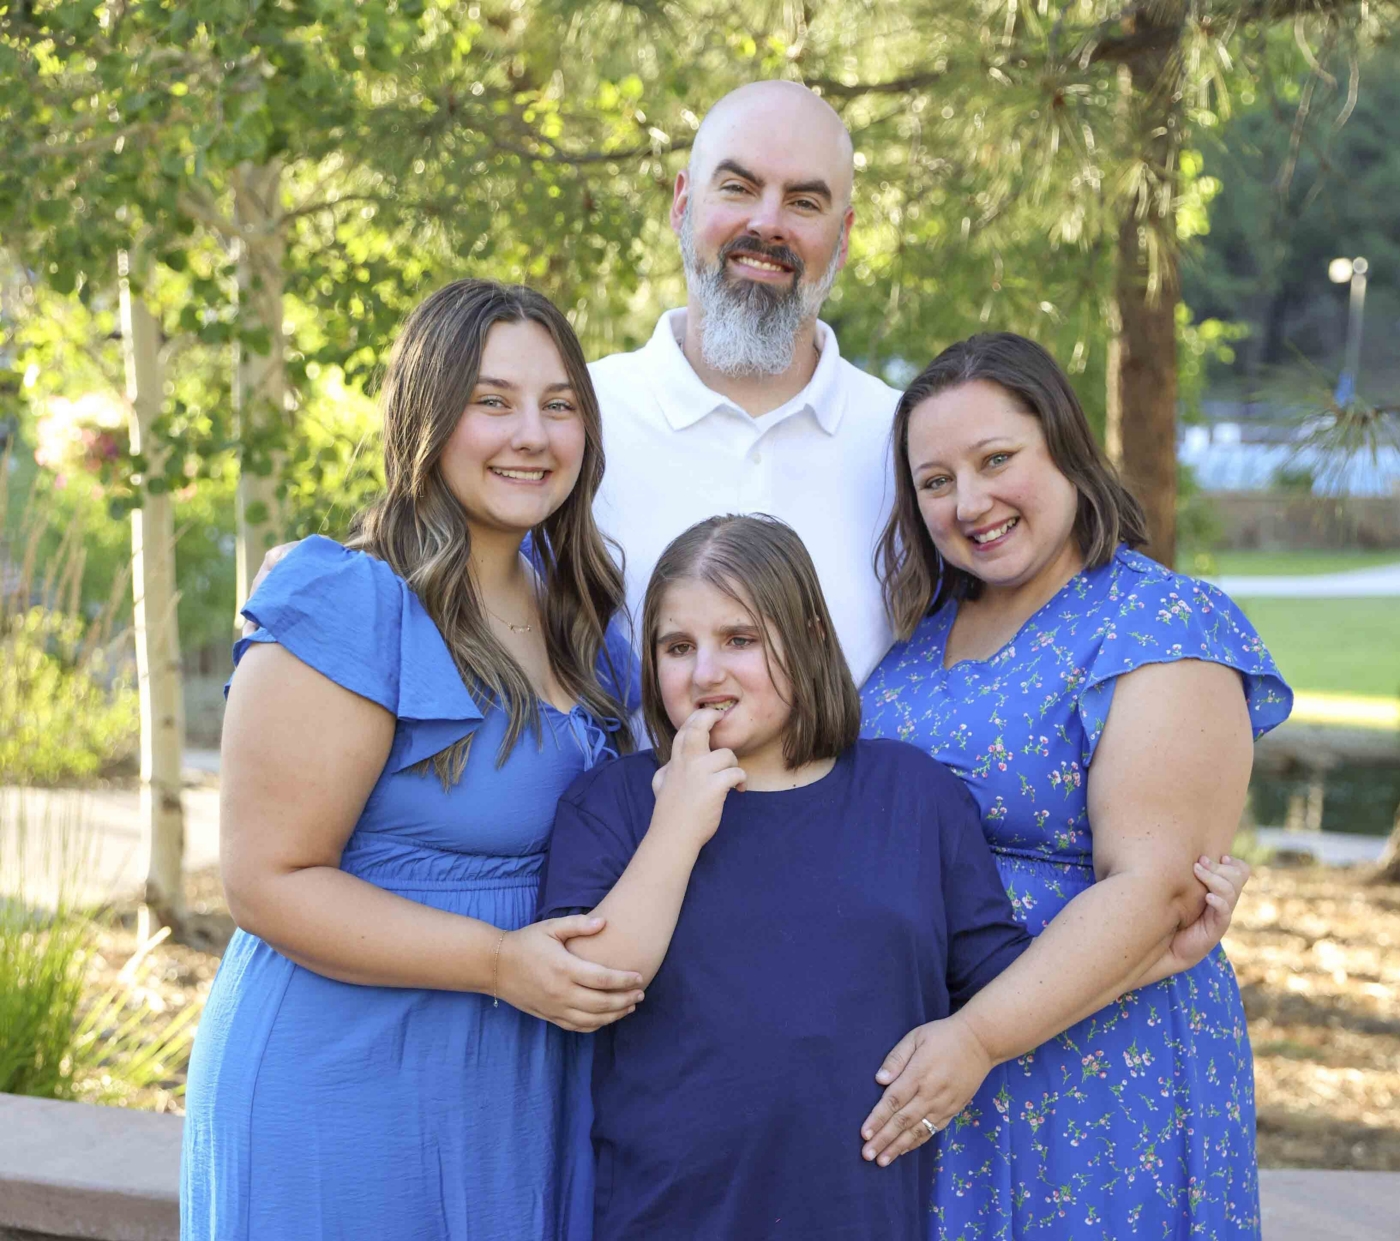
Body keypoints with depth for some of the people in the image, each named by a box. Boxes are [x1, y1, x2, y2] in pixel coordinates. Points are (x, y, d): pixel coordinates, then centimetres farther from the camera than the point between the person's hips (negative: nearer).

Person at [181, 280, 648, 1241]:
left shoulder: (579, 626, 9)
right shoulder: (347, 609, -16)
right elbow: (269, 883, -18)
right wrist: (499, 963, -24)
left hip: (526, 1106, 7)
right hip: (348, 1102, -7)